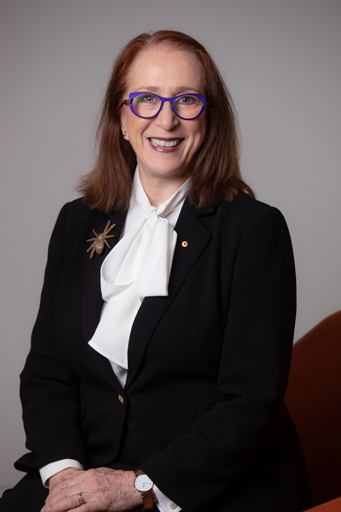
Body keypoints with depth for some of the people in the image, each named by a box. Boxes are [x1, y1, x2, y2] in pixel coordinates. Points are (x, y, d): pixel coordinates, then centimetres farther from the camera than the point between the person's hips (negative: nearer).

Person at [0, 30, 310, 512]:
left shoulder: (255, 229, -4)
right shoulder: (78, 223, 10)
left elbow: (252, 403, -9)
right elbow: (45, 370, 8)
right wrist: (63, 469, -9)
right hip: (89, 468, 4)